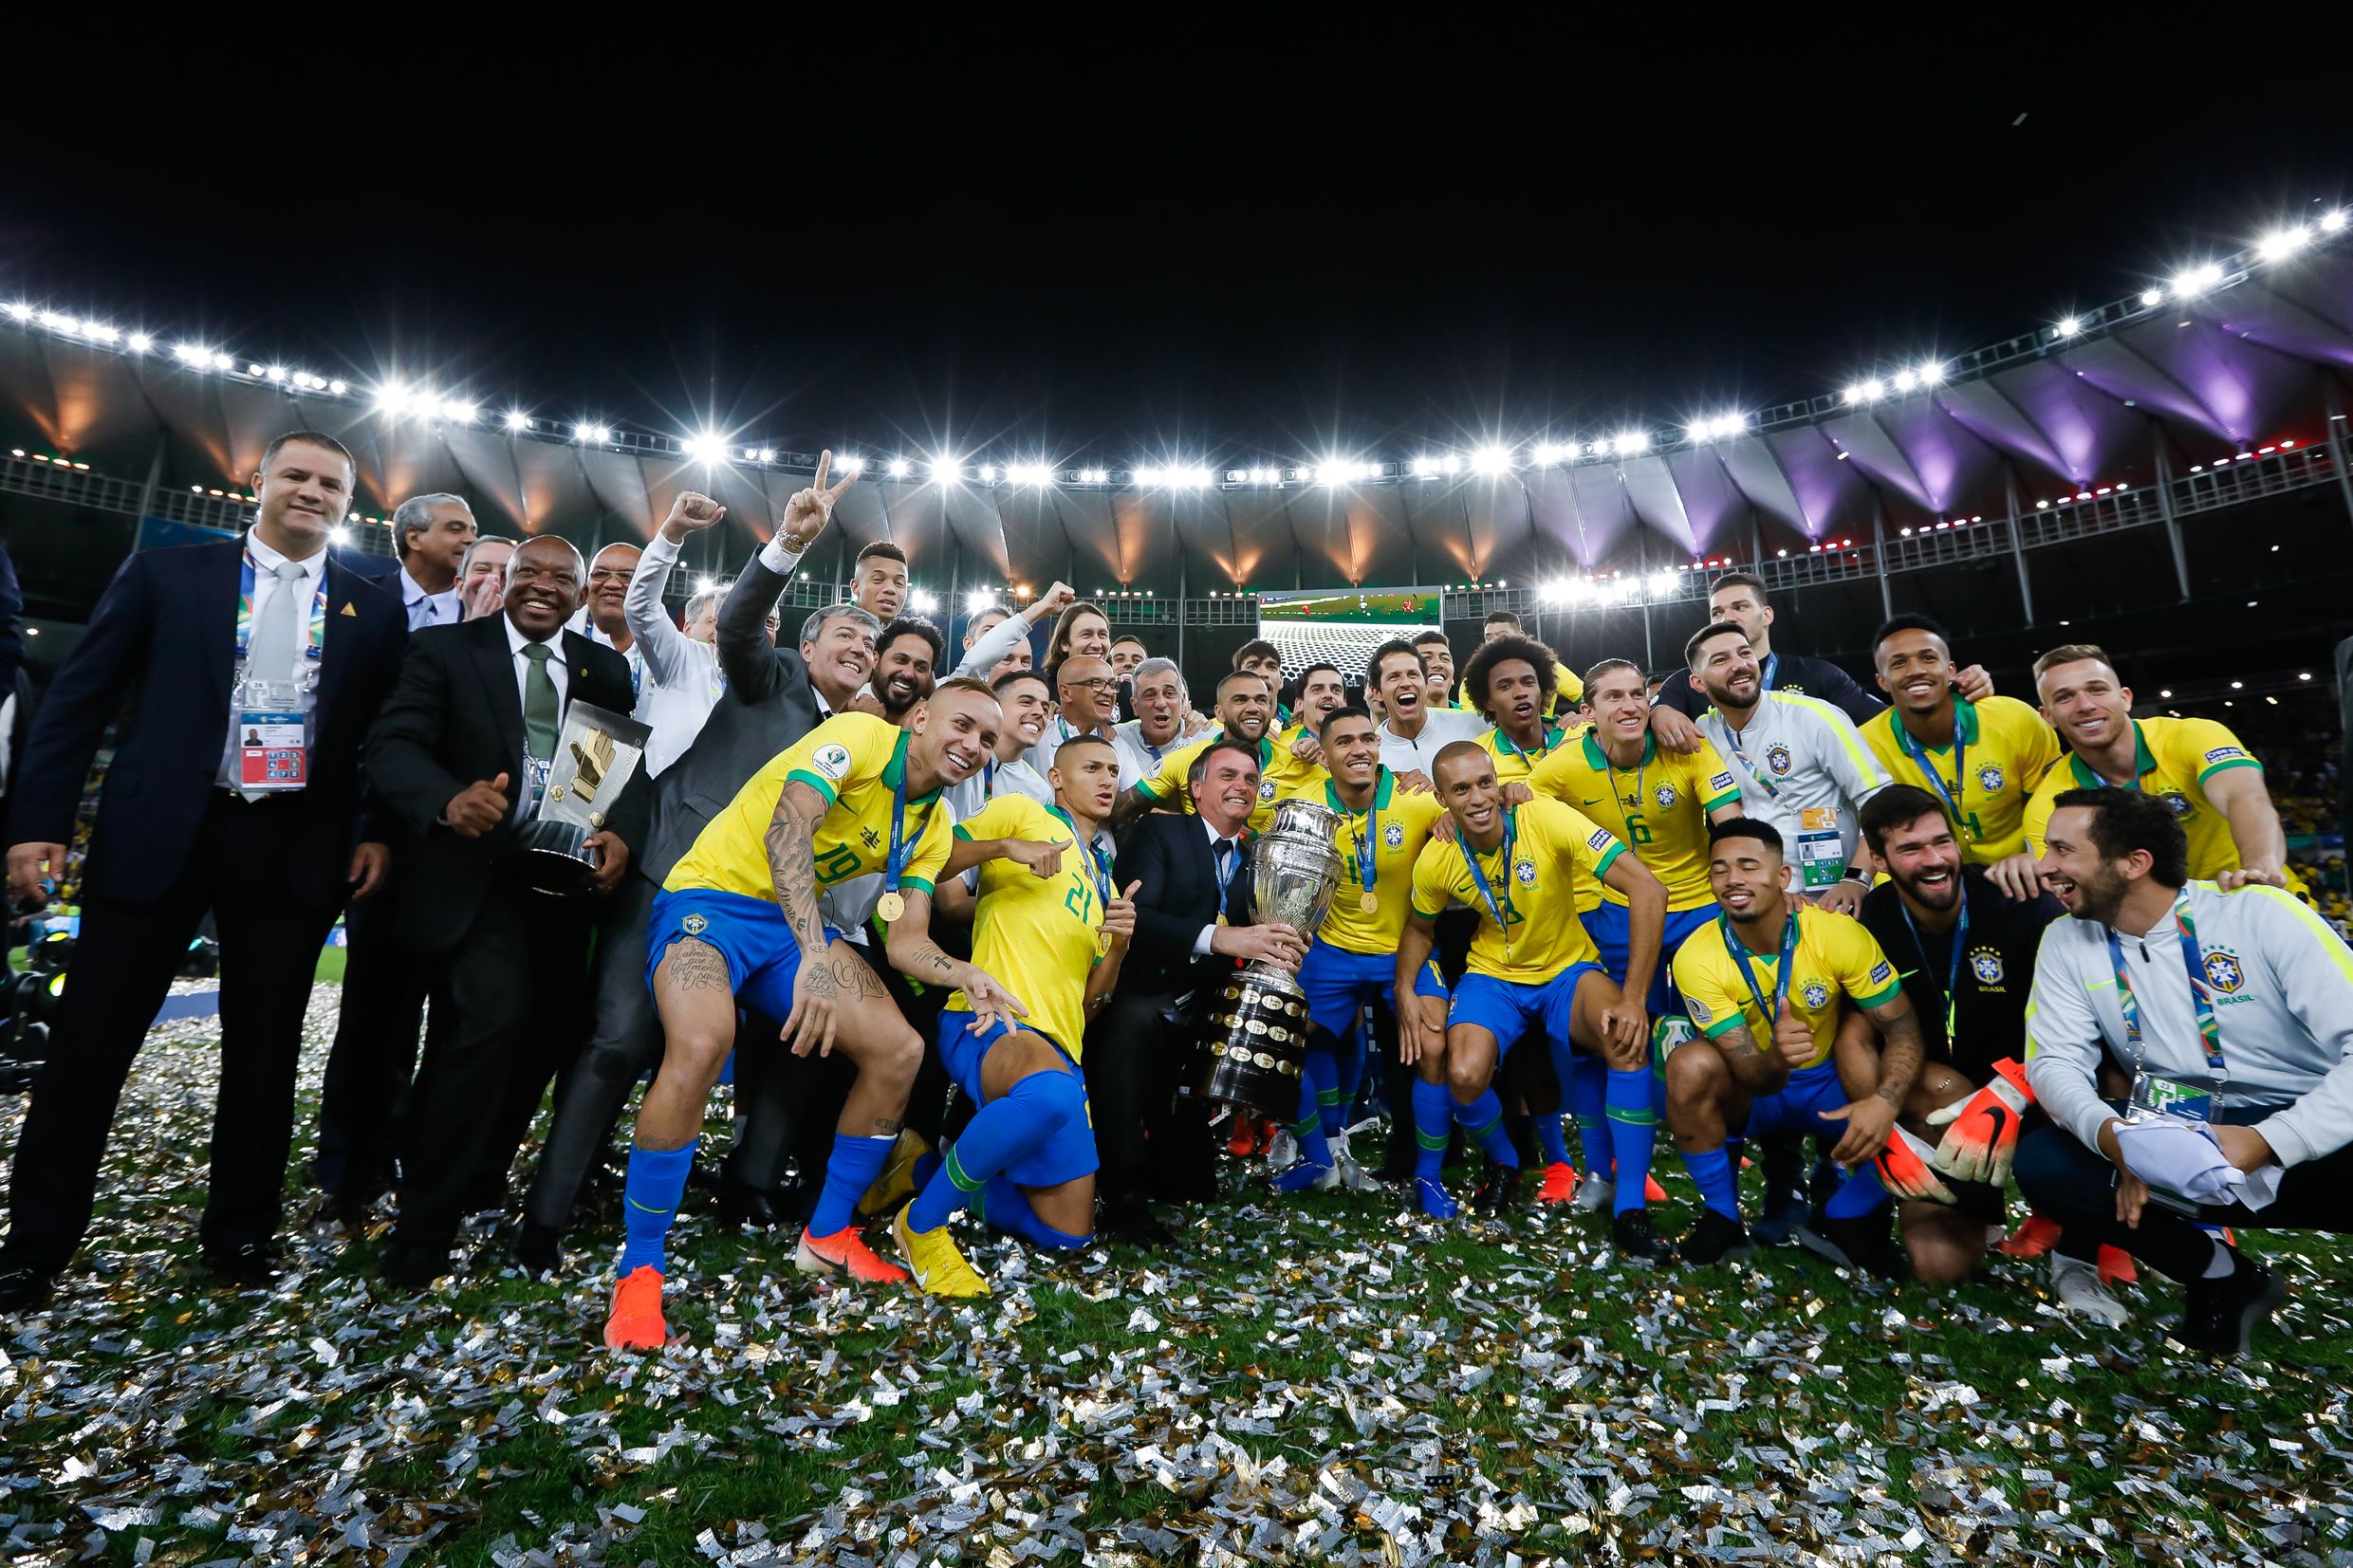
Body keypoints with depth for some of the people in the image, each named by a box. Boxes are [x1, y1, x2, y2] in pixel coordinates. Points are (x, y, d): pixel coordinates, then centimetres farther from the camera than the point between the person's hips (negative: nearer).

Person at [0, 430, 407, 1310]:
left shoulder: (375, 611, 8)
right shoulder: (166, 574, 6)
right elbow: (78, 699, 4)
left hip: (294, 847, 1)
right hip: (156, 833, 0)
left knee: (265, 1047, 9)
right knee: (92, 1038, 6)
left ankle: (242, 1232, 22)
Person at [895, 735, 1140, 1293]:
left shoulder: (1103, 881, 24)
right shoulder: (1023, 814, 6)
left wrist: (1118, 945, 1)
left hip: (1059, 1045, 7)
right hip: (989, 1023, -7)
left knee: (1069, 1233, 7)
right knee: (1054, 1094, -41)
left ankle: (942, 1173, 28)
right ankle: (922, 1221, -15)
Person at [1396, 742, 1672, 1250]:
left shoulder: (1547, 819, -24)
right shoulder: (1436, 860, -11)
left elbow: (1647, 889, -27)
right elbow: (1420, 928, 10)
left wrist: (1633, 998, -31)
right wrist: (1405, 991, -9)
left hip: (1569, 970, -2)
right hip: (1493, 976, 2)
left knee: (1629, 1037, -33)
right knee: (1464, 1077, -24)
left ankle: (1630, 1212, -18)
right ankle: (1505, 1166, 13)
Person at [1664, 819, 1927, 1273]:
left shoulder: (1838, 932, -21)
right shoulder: (1697, 958, -23)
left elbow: (1903, 1028, -19)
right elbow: (1750, 1075, -23)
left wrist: (1884, 1101, -39)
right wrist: (1776, 1057, -48)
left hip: (1832, 1087, 2)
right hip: (1750, 1094, -1)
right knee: (1690, 1064, -33)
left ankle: (1842, 1220, 1)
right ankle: (1722, 1219, -10)